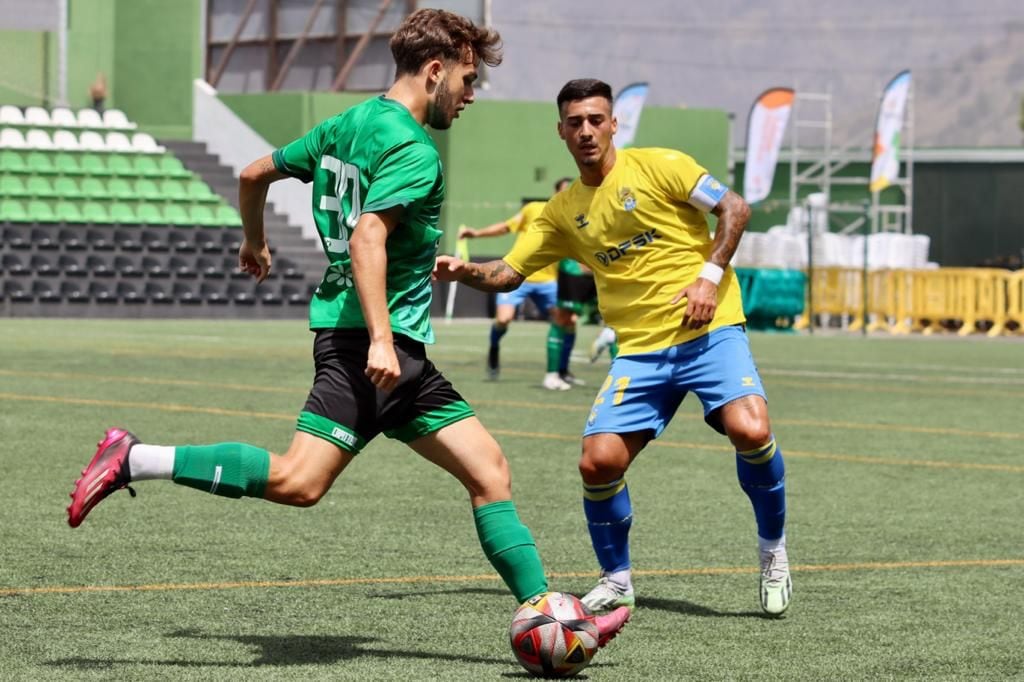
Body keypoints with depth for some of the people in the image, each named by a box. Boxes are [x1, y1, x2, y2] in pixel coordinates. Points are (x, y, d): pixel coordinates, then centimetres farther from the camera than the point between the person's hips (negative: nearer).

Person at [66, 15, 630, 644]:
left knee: (489, 472, 6)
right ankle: (134, 460, -14)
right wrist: (379, 339, -28)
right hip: (378, 338, -10)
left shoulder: (346, 126, 18)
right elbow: (367, 239, -23)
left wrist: (255, 243, 43)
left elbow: (254, 174, 25)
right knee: (299, 482, -20)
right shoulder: (413, 150, -10)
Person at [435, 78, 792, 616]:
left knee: (750, 431, -26)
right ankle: (616, 580, 12)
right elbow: (507, 273, 13)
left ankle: (773, 550, -1)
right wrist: (466, 272, -7)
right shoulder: (563, 212, 12)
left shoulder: (657, 166, -1)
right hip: (640, 350, 4)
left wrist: (710, 275, -12)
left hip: (710, 331, -4)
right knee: (598, 462, -12)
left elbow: (734, 208, -1)